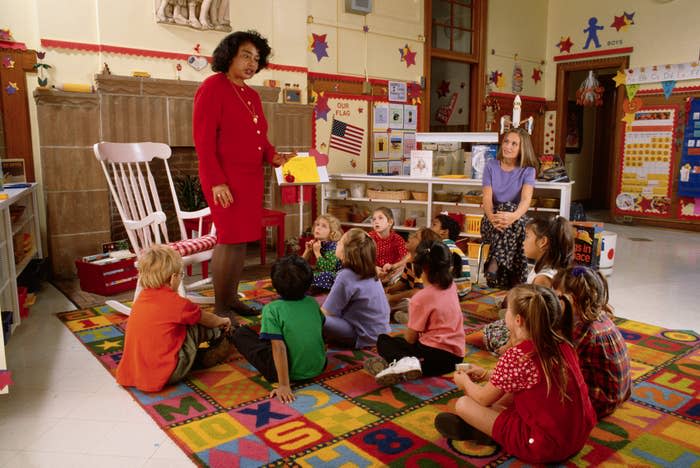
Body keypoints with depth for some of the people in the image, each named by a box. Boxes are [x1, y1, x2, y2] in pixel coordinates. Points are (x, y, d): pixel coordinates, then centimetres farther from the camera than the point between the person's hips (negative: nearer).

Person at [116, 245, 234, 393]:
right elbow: (206, 318, 6)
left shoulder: (141, 298, 6)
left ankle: (202, 356, 30)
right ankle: (220, 337, 29)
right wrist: (223, 321, 29)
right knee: (198, 326, 3)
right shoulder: (176, 303, -14)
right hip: (166, 374, -7)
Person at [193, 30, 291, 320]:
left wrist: (273, 156, 4)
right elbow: (203, 139, -14)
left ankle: (232, 299, 20)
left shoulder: (252, 95, 17)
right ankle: (220, 308, 4)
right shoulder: (213, 87, -7)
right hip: (225, 179, -8)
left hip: (251, 178, 8)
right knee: (229, 238, -7)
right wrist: (216, 181, -19)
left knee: (242, 239, 9)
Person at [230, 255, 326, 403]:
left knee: (240, 333, 7)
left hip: (291, 372, -5)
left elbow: (279, 348, -23)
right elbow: (321, 330, 11)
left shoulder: (272, 309, -18)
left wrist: (284, 385, -23)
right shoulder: (312, 303, -4)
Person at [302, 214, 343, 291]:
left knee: (325, 275, -37)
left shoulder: (333, 247, -17)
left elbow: (326, 269, -28)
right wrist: (307, 251, -12)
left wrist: (317, 252, -25)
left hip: (332, 278, -7)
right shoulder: (315, 243, 0)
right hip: (317, 273, 7)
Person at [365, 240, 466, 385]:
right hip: (455, 357, 8)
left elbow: (410, 338, -11)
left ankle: (403, 361, -23)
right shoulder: (451, 286, 2)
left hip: (434, 354, -8)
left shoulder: (421, 298, -16)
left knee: (383, 340, 11)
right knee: (398, 340, 28)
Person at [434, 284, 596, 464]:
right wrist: (485, 374, 25)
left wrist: (466, 382, 15)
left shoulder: (516, 356, -22)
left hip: (543, 447, -8)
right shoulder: (562, 343, -1)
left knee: (463, 404, -1)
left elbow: (483, 399, -6)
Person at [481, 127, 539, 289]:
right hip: (491, 220, 0)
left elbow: (526, 199, -18)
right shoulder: (491, 166, 4)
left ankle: (495, 262, -42)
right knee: (508, 208, -34)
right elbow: (487, 197, -8)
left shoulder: (528, 170, 1)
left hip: (518, 221, 0)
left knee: (509, 209, -35)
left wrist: (514, 216, -41)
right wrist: (492, 217, -31)